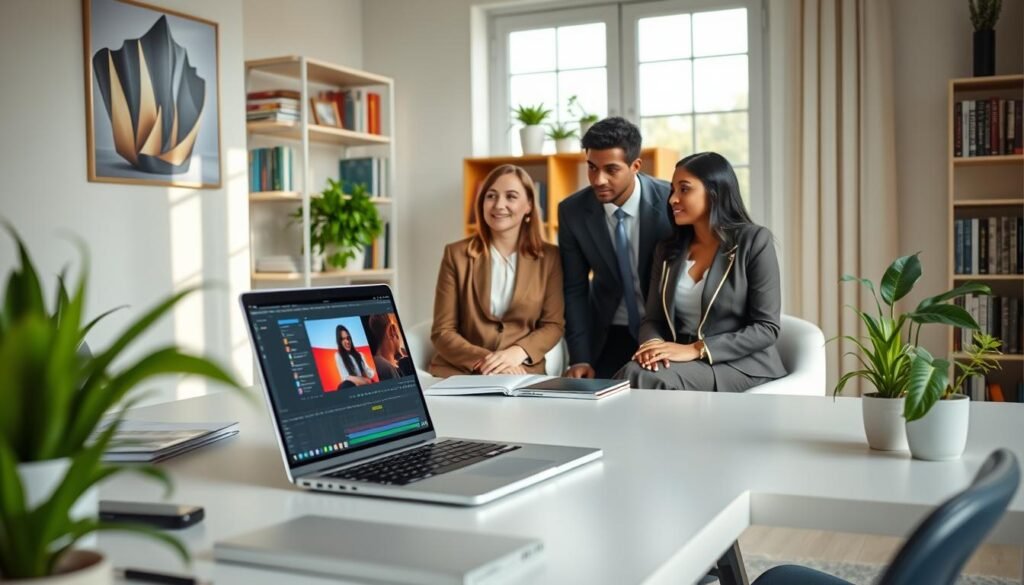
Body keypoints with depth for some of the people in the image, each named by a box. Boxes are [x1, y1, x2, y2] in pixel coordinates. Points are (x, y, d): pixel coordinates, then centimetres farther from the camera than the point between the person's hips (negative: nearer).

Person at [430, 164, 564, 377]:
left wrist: (517, 353, -14)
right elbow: (442, 332, -1)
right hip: (459, 372, -1)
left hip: (522, 373, 1)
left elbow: (553, 324, 5)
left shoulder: (549, 257, 5)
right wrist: (483, 359, -17)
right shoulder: (456, 254, 2)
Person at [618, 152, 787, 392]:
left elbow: (766, 327, -9)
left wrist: (695, 349, -19)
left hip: (742, 366, -4)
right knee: (633, 374, -31)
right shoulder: (667, 249, 13)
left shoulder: (754, 241, -4)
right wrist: (653, 344, -15)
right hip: (684, 363, 5)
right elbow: (653, 320, 10)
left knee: (641, 378, -31)